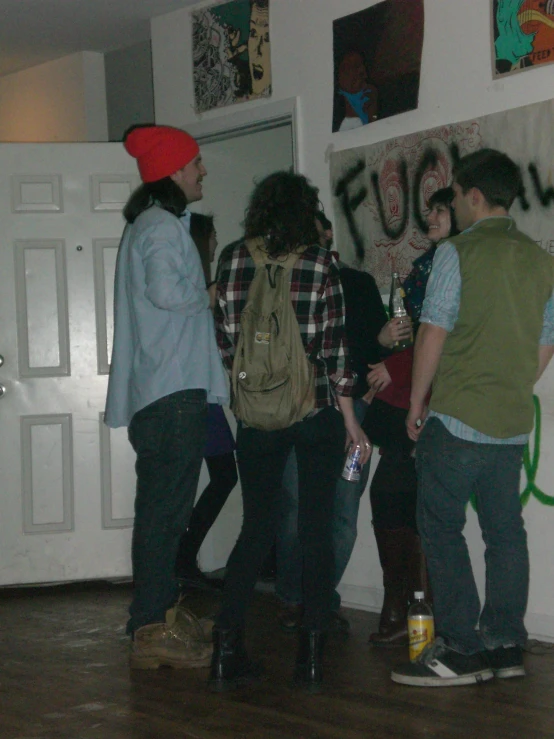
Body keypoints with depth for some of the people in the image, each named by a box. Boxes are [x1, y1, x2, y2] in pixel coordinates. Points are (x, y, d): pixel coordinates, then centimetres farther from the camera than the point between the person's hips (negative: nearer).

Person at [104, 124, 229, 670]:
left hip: (162, 392, 11)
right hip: (171, 391, -11)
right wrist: (207, 294, -8)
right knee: (165, 511, -10)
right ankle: (153, 629, -9)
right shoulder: (161, 225, -10)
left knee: (163, 511, 12)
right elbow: (167, 290, -25)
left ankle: (157, 621, 17)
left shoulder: (151, 224, 22)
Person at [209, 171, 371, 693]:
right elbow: (334, 348, -6)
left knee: (257, 527, 12)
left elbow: (224, 341, 3)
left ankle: (226, 651, 6)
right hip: (318, 410, -2)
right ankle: (311, 658, 5)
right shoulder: (320, 263, -6)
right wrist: (349, 418, 1)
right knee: (316, 530, 6)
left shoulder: (231, 261, 0)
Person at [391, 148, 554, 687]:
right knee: (504, 531, 10)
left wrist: (416, 404, -1)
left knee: (441, 528, -1)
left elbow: (433, 334, -10)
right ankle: (505, 645, 13)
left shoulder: (458, 253, -9)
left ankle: (461, 649, -4)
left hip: (457, 419, -6)